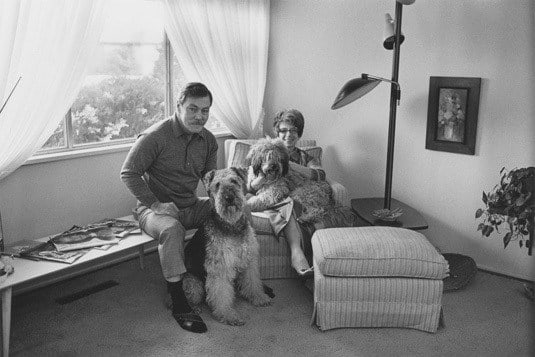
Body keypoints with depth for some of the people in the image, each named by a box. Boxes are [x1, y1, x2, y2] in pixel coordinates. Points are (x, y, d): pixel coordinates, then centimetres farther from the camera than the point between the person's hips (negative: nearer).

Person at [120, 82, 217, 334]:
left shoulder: (208, 140, 5)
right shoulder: (155, 137, -15)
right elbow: (128, 173, -14)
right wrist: (154, 203, -21)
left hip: (191, 206, 6)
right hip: (155, 208, -6)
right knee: (171, 228, -38)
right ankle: (178, 304, -27)